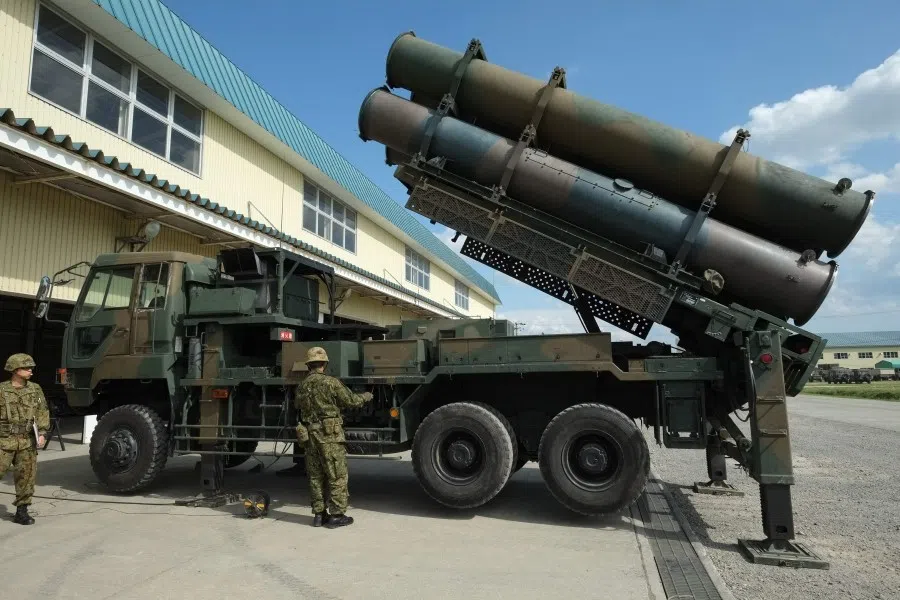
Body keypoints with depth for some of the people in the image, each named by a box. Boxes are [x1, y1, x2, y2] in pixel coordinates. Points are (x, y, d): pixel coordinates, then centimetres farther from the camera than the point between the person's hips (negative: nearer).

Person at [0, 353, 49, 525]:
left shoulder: (35, 389, 7)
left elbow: (43, 413, 7)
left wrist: (42, 433, -3)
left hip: (28, 441, 3)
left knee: (26, 476, 5)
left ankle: (22, 511, 16)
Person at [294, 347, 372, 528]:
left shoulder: (301, 386, 8)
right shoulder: (331, 382, -11)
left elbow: (297, 406, 25)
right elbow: (351, 401, -5)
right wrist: (365, 396, 14)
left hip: (309, 435, 6)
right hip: (330, 434, -6)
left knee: (315, 476, 13)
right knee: (337, 476, 1)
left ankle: (318, 514, 19)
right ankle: (337, 515, 4)